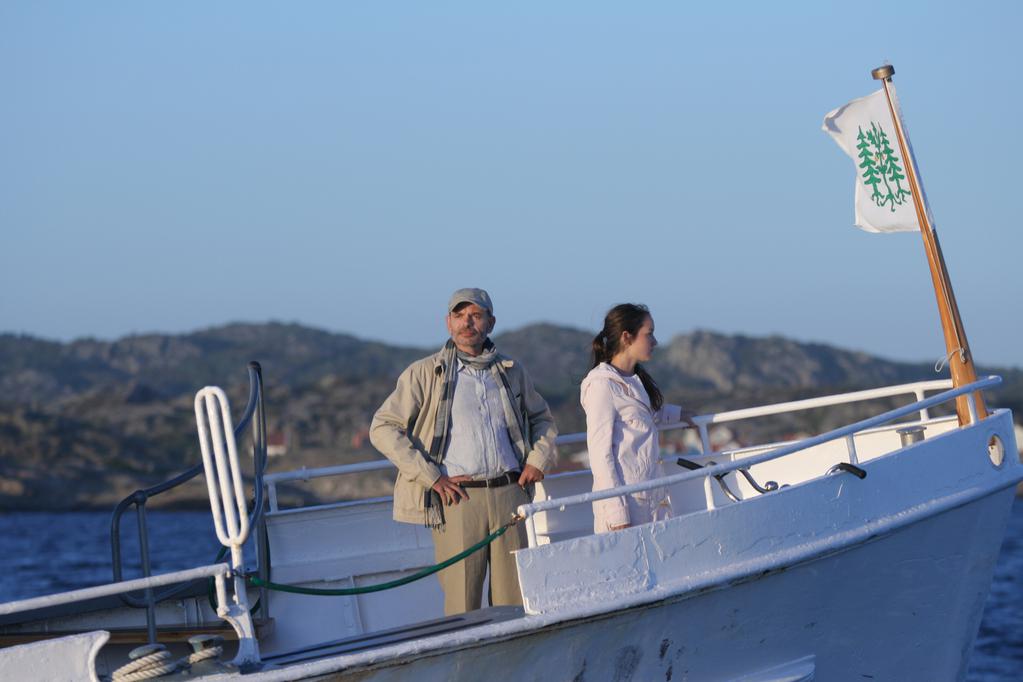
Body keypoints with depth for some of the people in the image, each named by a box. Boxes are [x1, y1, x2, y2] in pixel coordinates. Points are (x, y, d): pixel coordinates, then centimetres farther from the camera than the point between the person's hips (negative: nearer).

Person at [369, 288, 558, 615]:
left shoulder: (511, 371, 15)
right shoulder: (425, 373, 3)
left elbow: (542, 418, 30)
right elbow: (383, 428, -1)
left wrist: (538, 460, 11)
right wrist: (431, 477, -8)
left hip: (509, 493, 3)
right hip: (457, 499, -3)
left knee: (516, 604, 2)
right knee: (462, 605, -5)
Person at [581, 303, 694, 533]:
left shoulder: (638, 380, 17)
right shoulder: (602, 385, -9)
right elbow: (600, 455, -13)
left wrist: (678, 414, 54)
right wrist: (617, 514, -17)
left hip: (655, 502, 8)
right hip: (626, 502, -8)